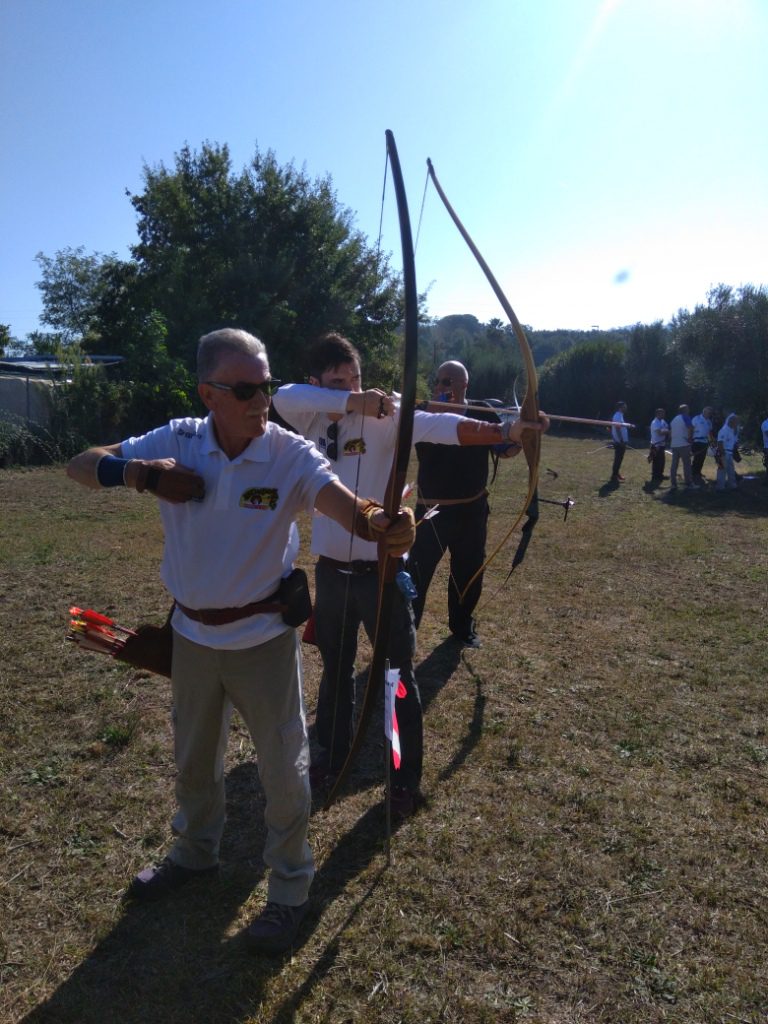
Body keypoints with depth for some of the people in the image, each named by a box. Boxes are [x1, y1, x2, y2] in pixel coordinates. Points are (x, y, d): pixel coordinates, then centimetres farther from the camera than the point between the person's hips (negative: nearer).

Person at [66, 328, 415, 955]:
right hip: (192, 633, 4)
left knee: (284, 766, 9)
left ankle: (291, 887, 33)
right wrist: (132, 470, -28)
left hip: (262, 637, -3)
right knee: (194, 756, 25)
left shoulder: (290, 455, -20)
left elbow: (350, 506, -35)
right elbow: (81, 466, -6)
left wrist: (384, 524, -58)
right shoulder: (178, 442, -11)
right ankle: (195, 852, 52)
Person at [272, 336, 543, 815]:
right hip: (332, 570, 4)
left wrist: (502, 431, -46)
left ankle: (407, 777, 25)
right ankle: (333, 753, 42)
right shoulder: (313, 419, 1)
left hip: (380, 571, -4)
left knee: (399, 675, 8)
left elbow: (436, 426, -28)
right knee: (336, 669, 21)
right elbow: (284, 396, -20)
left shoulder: (384, 416, -11)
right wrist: (351, 401, -32)